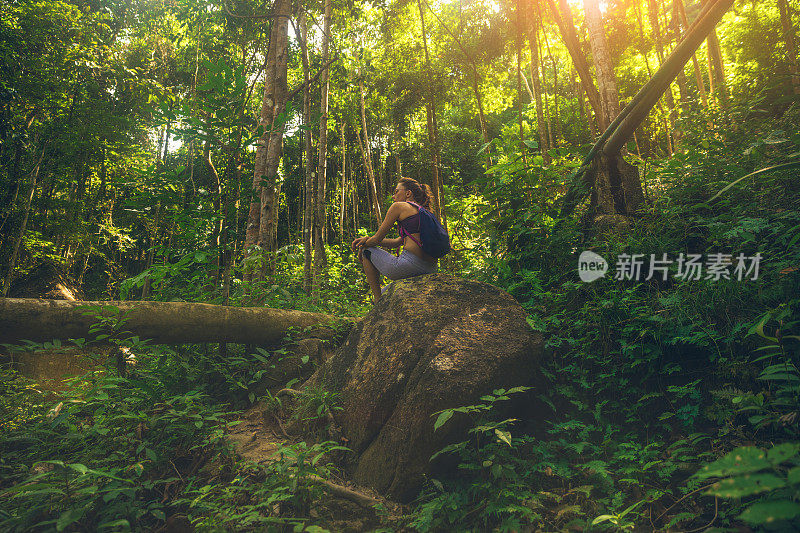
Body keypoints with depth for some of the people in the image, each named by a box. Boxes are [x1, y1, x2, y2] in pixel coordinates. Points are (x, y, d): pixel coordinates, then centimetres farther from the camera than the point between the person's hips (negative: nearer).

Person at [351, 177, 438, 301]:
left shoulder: (399, 206, 2)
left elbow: (378, 238, 5)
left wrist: (363, 246, 25)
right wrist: (368, 239, 24)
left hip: (410, 266, -9)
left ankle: (378, 301, 12)